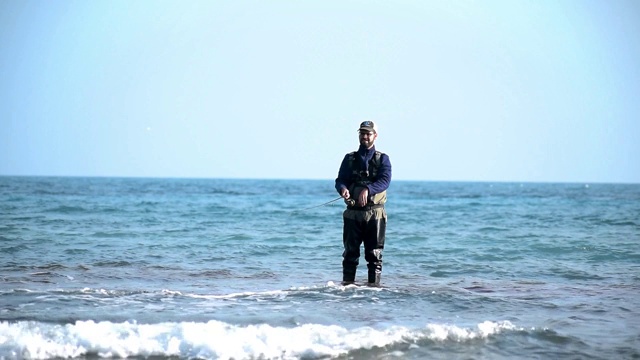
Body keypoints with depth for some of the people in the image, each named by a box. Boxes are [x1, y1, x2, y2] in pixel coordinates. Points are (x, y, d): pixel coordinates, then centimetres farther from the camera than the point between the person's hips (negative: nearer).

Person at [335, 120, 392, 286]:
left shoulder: (382, 159, 7)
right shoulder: (350, 159, 13)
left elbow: (384, 181, -9)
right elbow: (340, 180, 3)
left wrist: (367, 189, -27)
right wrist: (343, 189, -21)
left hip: (375, 214, -1)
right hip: (353, 213, 1)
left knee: (374, 253, 0)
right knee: (350, 252, 1)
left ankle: (374, 285, 3)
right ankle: (347, 284, 4)